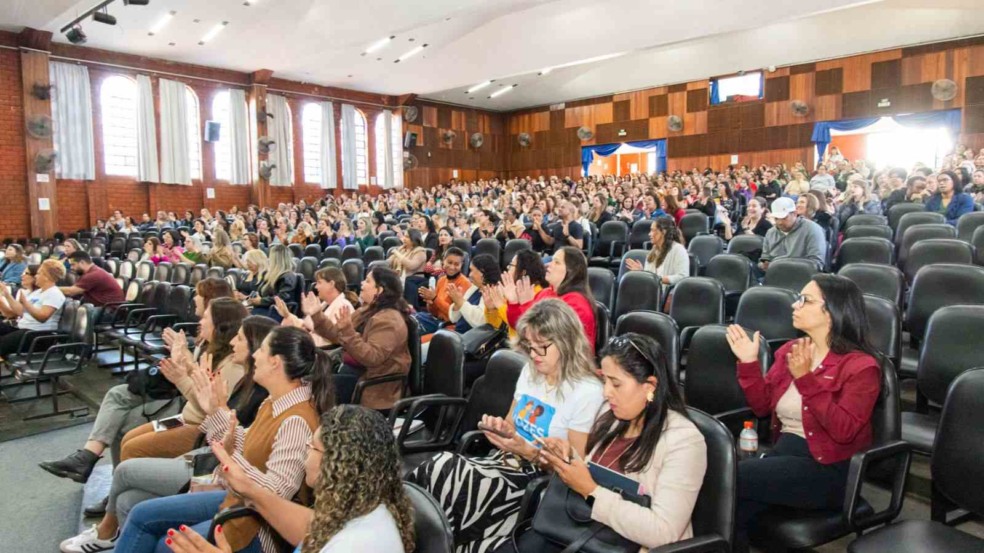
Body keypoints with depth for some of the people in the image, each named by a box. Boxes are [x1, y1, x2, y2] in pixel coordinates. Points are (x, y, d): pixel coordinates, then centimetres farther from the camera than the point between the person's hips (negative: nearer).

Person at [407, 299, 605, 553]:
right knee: (441, 466, -24)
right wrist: (500, 427, -5)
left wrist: (527, 451, -21)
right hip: (505, 460, 7)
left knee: (442, 472, -26)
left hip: (540, 479, -7)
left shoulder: (588, 392, -12)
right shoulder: (530, 371, 9)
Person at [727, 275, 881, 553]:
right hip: (783, 450, 5)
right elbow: (763, 406, 13)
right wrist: (749, 363, -1)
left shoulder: (860, 366, -9)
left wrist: (806, 379, -26)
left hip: (827, 468, -5)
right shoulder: (789, 350, 10)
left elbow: (843, 430, -20)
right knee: (734, 512, -25)